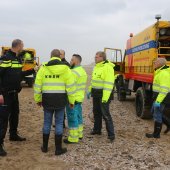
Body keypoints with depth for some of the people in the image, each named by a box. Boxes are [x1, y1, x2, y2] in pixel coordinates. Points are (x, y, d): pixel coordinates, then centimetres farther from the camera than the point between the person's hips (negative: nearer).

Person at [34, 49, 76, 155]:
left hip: (47, 99, 2)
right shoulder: (65, 69, -4)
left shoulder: (43, 68, 0)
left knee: (47, 122, 14)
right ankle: (58, 149, 12)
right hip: (60, 100, -1)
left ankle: (45, 147, 25)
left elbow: (38, 85, 2)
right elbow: (70, 86, -5)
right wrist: (72, 100, 5)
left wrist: (38, 99, 14)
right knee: (59, 123, 7)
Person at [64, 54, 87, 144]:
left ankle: (73, 138, 4)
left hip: (73, 99, -10)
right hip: (79, 98, 10)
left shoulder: (74, 72, -19)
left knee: (72, 118, -2)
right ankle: (79, 134, 27)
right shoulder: (83, 71, 13)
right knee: (78, 116, 17)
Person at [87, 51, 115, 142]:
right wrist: (90, 90, 18)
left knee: (105, 114, -8)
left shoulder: (107, 67, -17)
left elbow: (109, 83, -23)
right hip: (96, 93, 9)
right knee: (96, 112, 17)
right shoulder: (96, 67, 13)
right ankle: (97, 129, 32)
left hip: (103, 94, -9)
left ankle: (111, 135, -1)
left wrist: (105, 96, -26)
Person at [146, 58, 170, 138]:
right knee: (155, 112, 21)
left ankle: (156, 134, 13)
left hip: (161, 98, -10)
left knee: (157, 115, 0)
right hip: (158, 97, 10)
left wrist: (158, 100, -29)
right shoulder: (160, 72, 13)